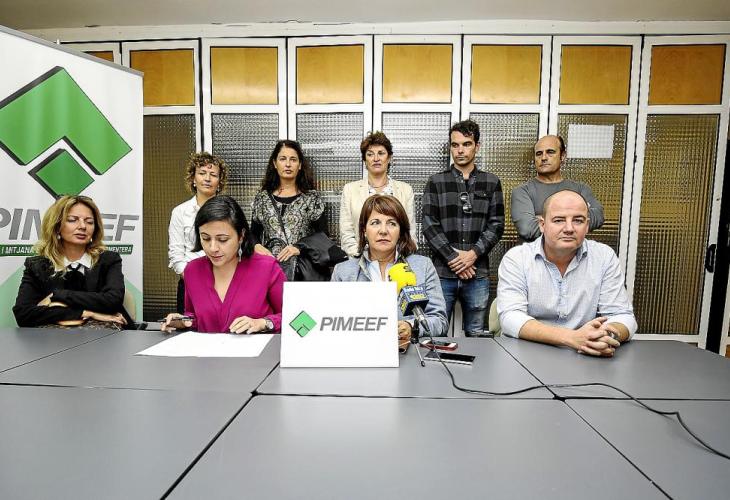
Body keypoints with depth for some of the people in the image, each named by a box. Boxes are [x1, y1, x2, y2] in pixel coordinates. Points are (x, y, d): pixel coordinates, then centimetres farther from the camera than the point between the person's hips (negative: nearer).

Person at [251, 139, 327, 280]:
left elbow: (322, 235, 3)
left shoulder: (312, 198, 6)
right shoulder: (262, 198, 12)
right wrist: (257, 246, -5)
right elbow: (254, 233, 15)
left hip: (302, 265, 0)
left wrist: (299, 247, -11)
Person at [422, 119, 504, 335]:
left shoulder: (491, 183, 9)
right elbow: (429, 225, -3)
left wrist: (474, 253, -10)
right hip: (443, 272, -1)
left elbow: (496, 225, 3)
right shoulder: (436, 182, 5)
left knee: (476, 335, 11)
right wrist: (453, 257, -10)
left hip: (478, 272, 1)